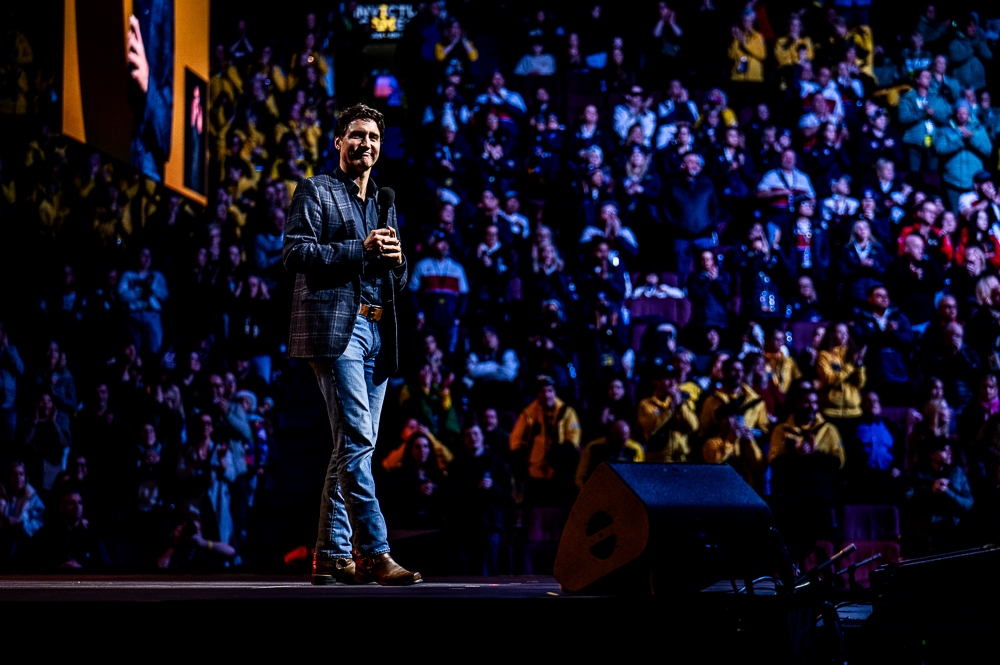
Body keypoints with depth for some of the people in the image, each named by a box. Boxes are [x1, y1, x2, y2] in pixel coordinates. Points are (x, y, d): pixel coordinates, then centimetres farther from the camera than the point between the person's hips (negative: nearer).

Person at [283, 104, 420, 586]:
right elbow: (294, 252, -7)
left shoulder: (385, 205, 25)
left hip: (377, 333, 7)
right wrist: (360, 249, -13)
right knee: (356, 441, -15)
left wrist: (397, 260, 2)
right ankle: (375, 553, -18)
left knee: (354, 447, 6)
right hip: (335, 329, -7)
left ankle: (332, 555, 10)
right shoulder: (315, 191, 6)